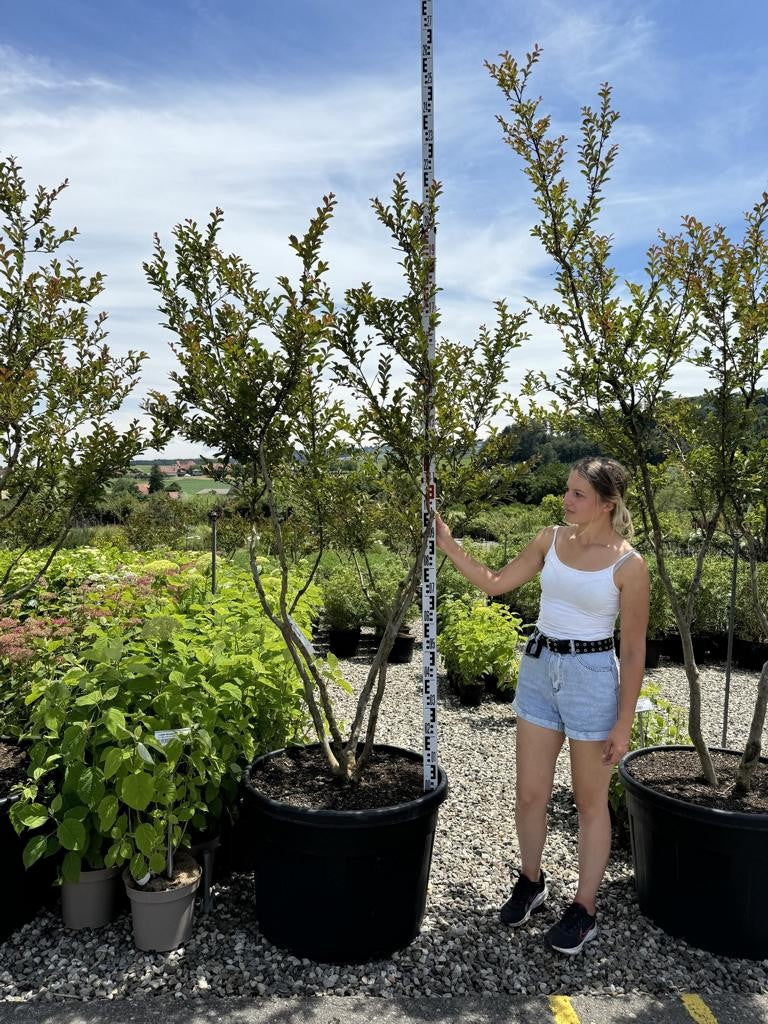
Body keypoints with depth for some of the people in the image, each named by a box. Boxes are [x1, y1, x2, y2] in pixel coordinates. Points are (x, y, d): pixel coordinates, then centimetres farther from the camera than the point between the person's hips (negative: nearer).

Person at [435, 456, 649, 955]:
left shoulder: (629, 564, -13)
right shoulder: (551, 539, 0)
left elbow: (634, 651, -8)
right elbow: (496, 583, 6)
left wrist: (624, 723, -8)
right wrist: (447, 543, -4)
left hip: (592, 676, -4)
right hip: (539, 668, 5)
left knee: (590, 801, 12)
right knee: (530, 794, 14)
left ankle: (585, 909, 31)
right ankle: (531, 881, 40)